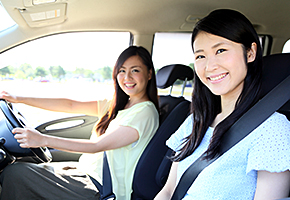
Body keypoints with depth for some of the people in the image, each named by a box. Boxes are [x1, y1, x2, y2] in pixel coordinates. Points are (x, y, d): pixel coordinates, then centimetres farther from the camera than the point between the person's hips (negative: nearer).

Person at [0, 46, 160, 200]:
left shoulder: (145, 113, -16)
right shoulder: (117, 105, 10)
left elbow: (98, 145, -21)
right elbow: (71, 105, 9)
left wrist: (43, 140, -25)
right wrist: (19, 99, 7)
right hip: (89, 176, 8)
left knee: (14, 173, -12)